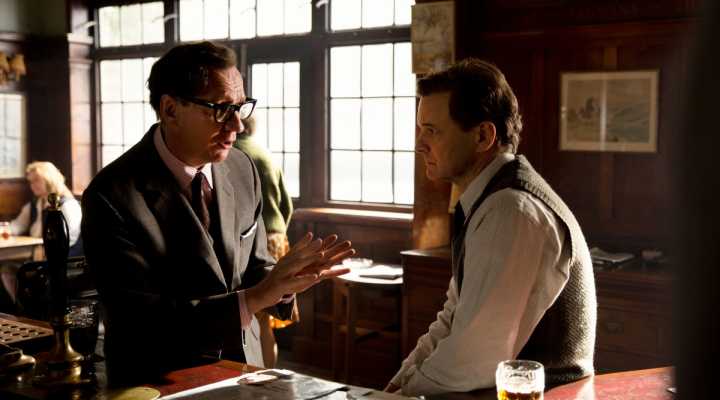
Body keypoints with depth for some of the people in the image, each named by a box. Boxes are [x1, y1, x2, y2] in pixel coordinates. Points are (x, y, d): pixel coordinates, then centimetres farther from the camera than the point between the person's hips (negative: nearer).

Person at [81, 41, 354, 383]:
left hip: (244, 370, 4)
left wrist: (284, 280, -13)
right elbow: (141, 323, -21)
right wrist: (256, 297, -25)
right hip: (161, 382, -3)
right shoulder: (112, 196, -16)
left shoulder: (242, 169, 0)